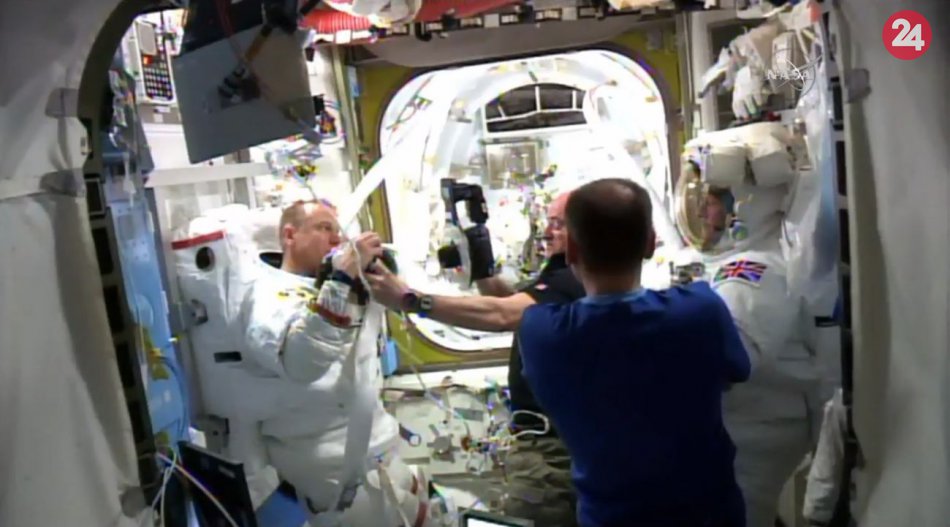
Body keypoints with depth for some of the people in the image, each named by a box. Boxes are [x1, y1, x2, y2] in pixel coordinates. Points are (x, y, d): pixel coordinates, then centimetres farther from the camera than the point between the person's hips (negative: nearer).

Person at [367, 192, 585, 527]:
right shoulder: (567, 277, 15)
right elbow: (515, 305, 13)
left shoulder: (572, 281, -21)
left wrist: (410, 300, -42)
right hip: (561, 436, 11)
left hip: (553, 442, -11)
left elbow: (502, 315, -35)